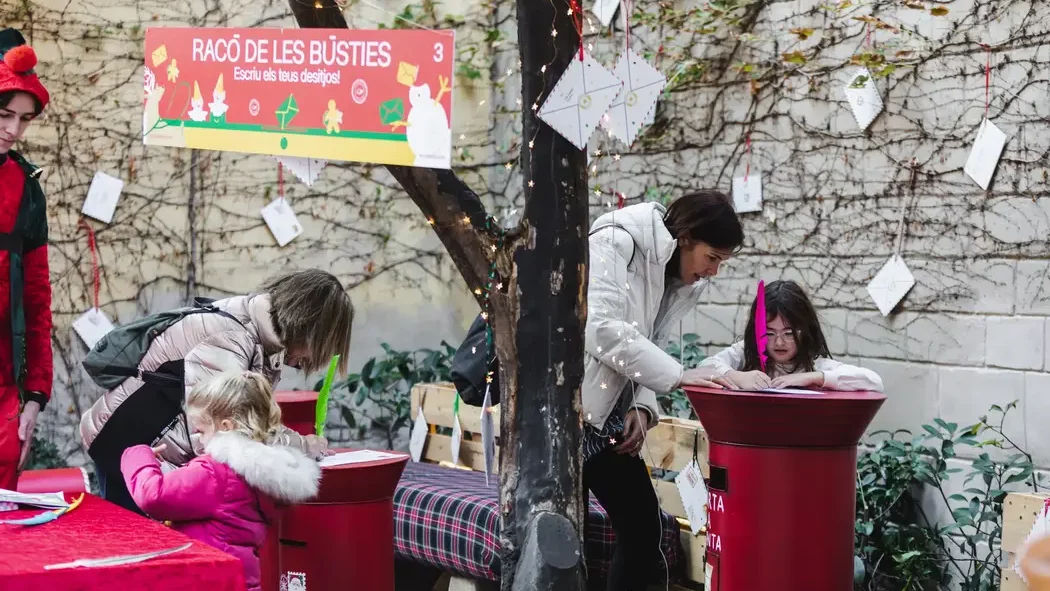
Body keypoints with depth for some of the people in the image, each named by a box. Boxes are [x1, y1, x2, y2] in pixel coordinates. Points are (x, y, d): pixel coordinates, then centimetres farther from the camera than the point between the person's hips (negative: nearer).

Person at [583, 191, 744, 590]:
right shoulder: (615, 242, -14)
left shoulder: (679, 281, 11)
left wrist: (642, 406, -6)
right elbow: (599, 328, -25)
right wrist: (676, 375, -25)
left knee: (642, 529, 6)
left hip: (605, 412, 9)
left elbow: (643, 346, 12)